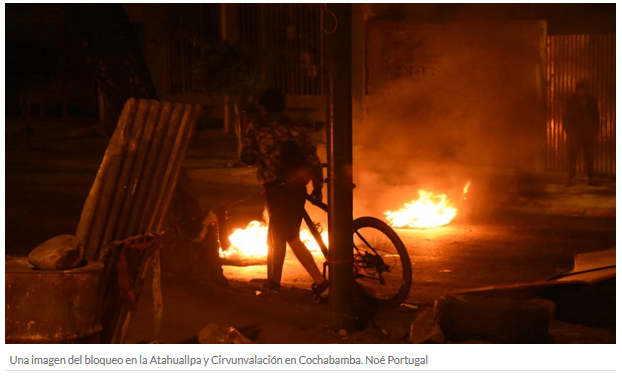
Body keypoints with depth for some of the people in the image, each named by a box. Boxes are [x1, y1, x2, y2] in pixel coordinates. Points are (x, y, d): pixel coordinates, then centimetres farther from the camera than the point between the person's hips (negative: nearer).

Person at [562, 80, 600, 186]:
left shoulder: (592, 102, 8)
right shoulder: (571, 103, 2)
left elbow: (596, 118, 13)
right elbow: (566, 119, 5)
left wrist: (595, 132, 5)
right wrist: (569, 132, -3)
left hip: (589, 135, 1)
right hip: (575, 134, -1)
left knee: (590, 158, 1)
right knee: (572, 157, -5)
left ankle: (591, 178, 3)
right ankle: (571, 179, -3)